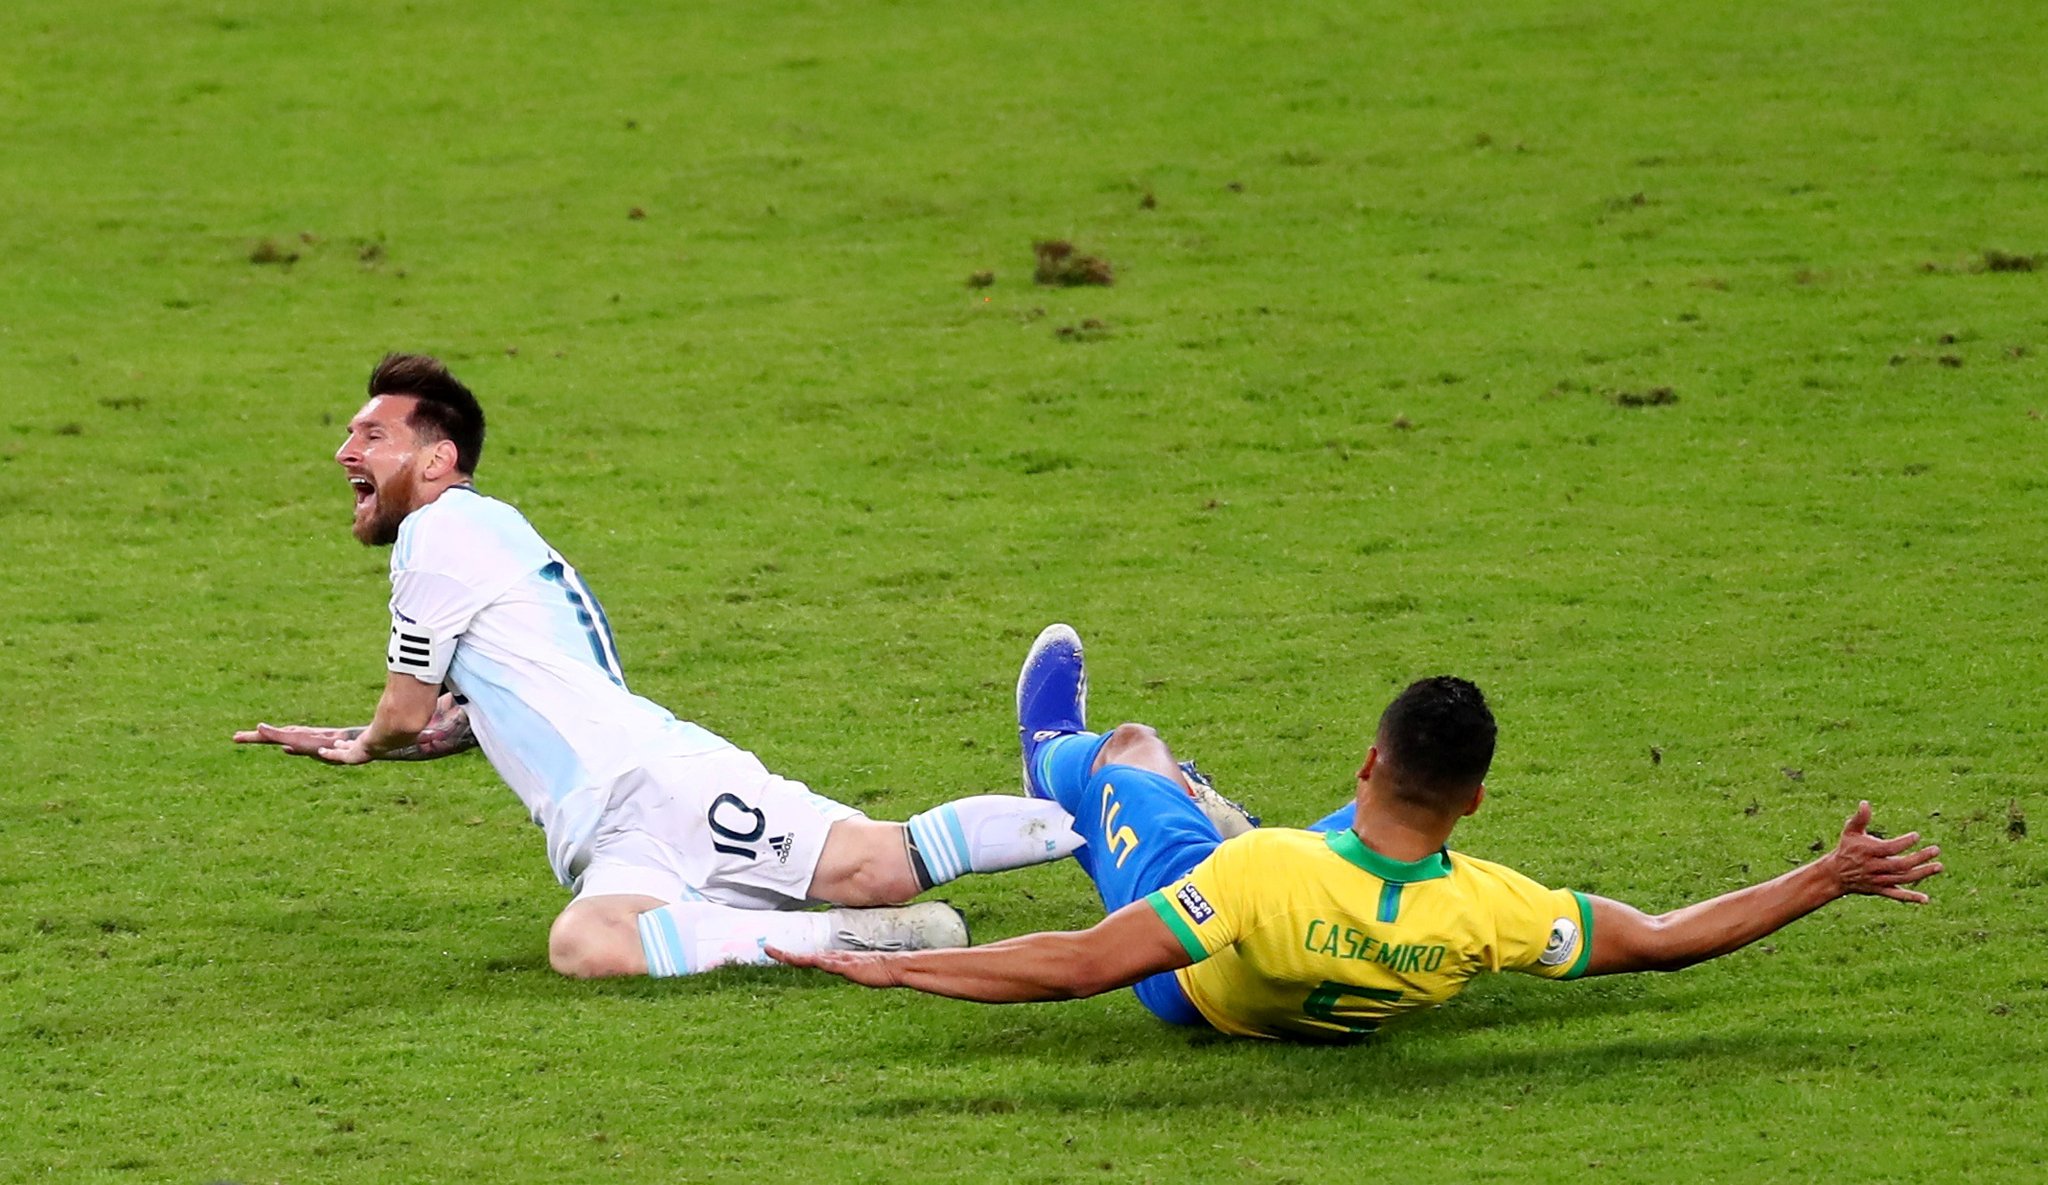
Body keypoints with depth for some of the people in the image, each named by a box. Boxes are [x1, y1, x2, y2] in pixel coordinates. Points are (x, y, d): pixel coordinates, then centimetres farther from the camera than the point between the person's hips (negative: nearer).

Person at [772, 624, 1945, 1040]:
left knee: (1124, 751, 24)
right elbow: (1668, 938, -31)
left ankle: (1055, 760, 65)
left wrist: (885, 969, -45)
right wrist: (1830, 879, -23)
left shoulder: (1268, 876, -51)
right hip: (1349, 1013, 3)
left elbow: (1079, 965, -49)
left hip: (1193, 988, -3)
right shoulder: (1485, 913, -41)